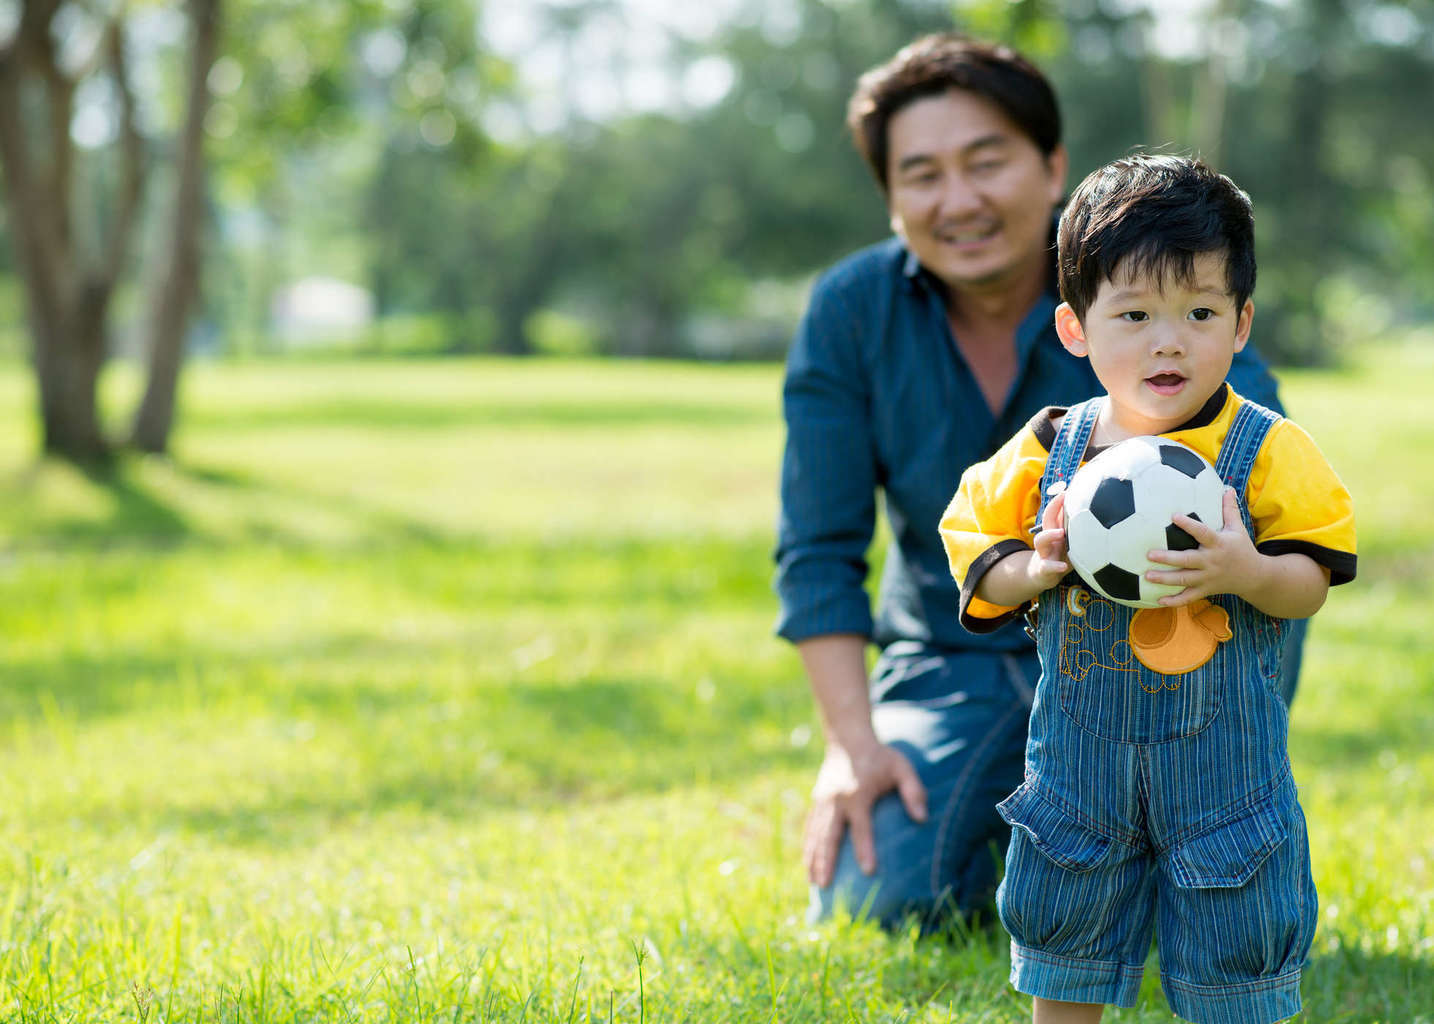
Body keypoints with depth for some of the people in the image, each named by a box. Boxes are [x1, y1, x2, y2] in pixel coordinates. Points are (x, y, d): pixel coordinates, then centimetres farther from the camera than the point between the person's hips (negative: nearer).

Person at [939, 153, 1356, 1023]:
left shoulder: (1268, 452, -8)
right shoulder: (1046, 452, -3)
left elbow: (1312, 585, -8)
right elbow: (981, 573, 2)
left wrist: (1244, 571, -28)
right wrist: (1037, 571, -19)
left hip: (1221, 754, -2)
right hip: (1080, 749, 2)